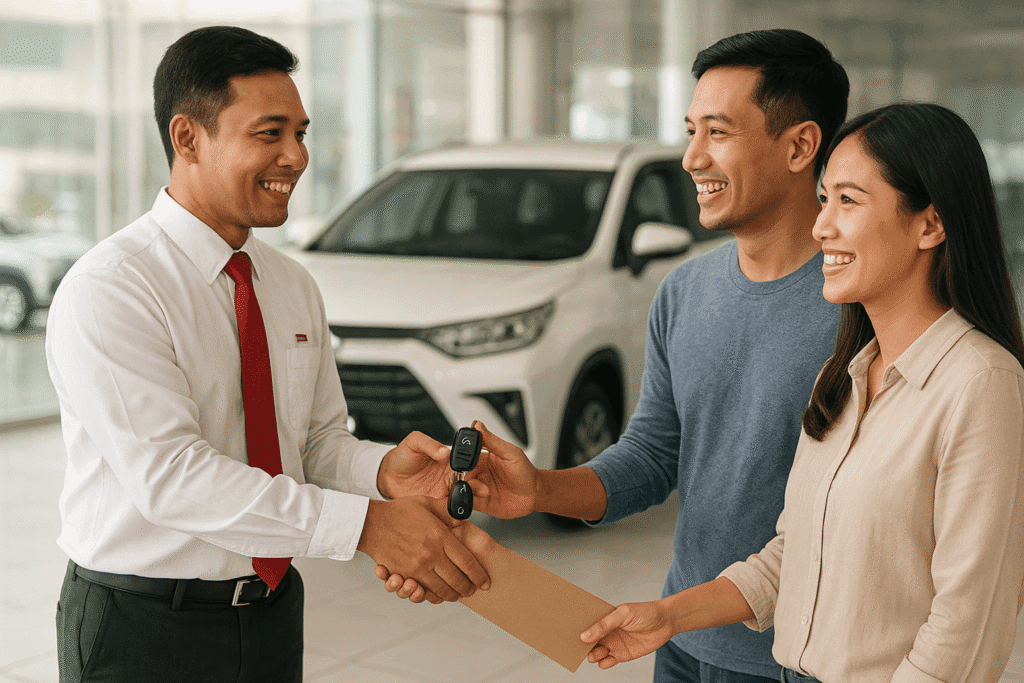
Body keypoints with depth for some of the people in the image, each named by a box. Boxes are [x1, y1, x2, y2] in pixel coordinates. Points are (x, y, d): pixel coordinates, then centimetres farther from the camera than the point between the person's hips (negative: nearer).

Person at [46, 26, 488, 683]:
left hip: (273, 613, 6)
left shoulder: (295, 286, 6)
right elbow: (168, 473, -27)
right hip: (145, 626, -6)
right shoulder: (107, 292, -18)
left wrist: (382, 469, -16)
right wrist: (365, 524, -32)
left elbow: (318, 441, 8)